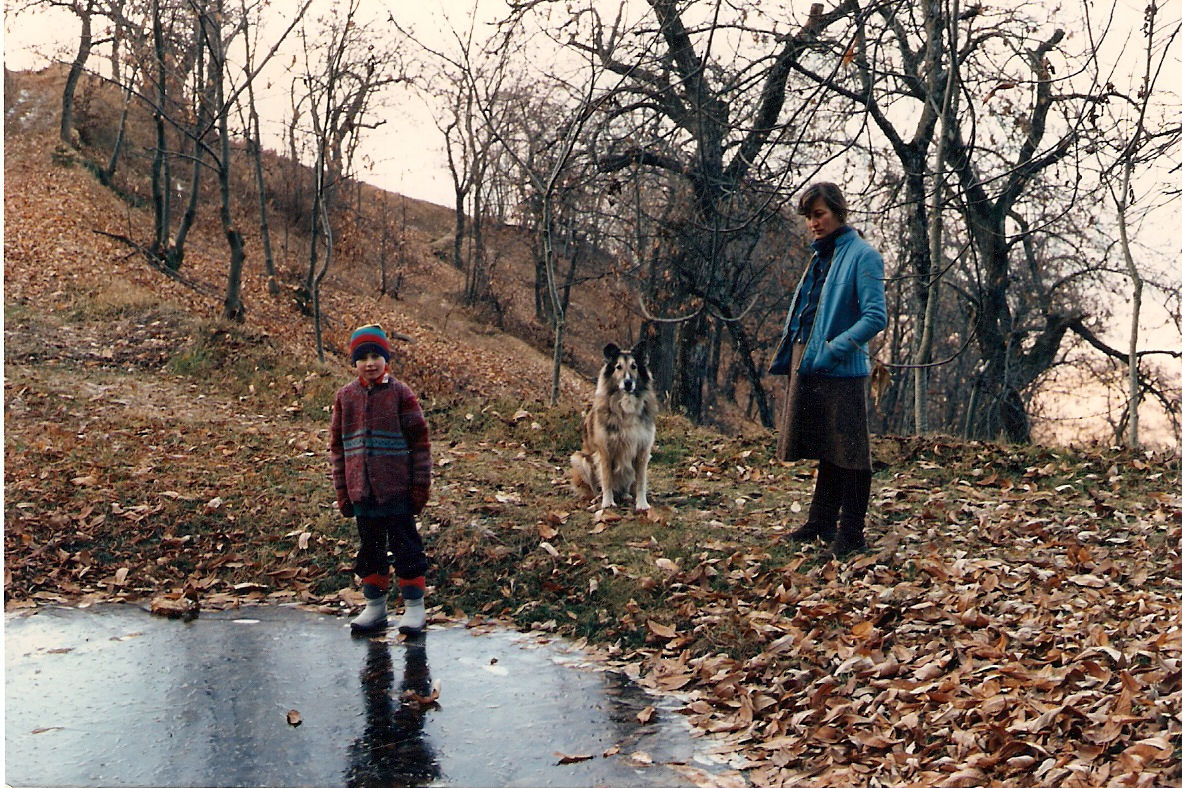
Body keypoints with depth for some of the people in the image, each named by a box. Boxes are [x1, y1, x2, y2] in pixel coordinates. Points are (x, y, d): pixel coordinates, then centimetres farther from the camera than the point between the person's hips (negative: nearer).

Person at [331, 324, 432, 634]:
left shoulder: (400, 393, -5)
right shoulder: (345, 397, 5)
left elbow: (420, 440, -3)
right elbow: (337, 445, 10)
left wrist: (420, 485, -5)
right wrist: (341, 490, 7)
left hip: (397, 491, -4)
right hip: (361, 491, 4)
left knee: (405, 546, 4)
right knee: (370, 548, 13)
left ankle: (414, 605, 14)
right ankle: (374, 606, 25)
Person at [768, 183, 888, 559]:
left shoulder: (863, 256, -9)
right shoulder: (821, 257, 17)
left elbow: (875, 317, -16)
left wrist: (831, 350, -20)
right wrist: (789, 355, 12)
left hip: (841, 372, -8)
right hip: (808, 368, 8)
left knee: (848, 454, -1)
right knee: (826, 452, 17)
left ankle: (851, 533, 6)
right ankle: (821, 522, 27)